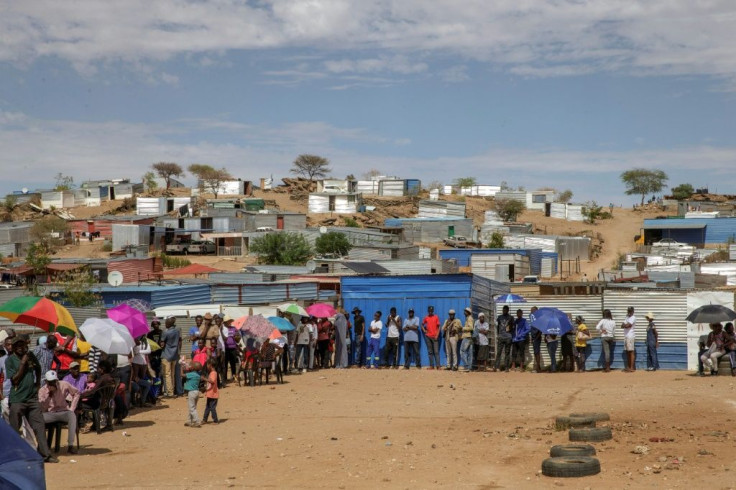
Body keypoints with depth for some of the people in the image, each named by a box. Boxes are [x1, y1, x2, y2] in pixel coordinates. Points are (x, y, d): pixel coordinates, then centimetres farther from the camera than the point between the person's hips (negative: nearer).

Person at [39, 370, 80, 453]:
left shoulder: (64, 385, -7)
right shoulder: (42, 390, -6)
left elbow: (76, 393, 6)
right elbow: (42, 409, -14)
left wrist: (72, 408, -1)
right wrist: (48, 394, -24)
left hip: (63, 412, -1)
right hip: (49, 414, 1)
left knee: (72, 415, -35)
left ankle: (70, 445, -34)